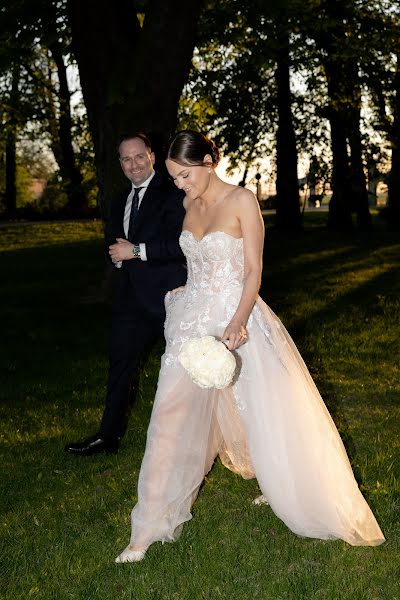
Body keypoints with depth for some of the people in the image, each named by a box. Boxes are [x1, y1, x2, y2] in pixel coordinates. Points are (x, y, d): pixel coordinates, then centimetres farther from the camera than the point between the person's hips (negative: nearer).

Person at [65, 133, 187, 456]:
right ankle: (109, 436, 20)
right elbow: (113, 240, 26)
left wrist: (136, 251, -17)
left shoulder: (173, 194, -10)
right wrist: (117, 253, 2)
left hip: (167, 295, -7)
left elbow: (181, 245, -19)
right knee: (121, 365, 10)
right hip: (131, 295, 7)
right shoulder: (121, 201, 17)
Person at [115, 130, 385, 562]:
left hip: (237, 320, -5)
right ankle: (150, 528, 7)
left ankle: (283, 488, 34)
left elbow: (254, 270, -13)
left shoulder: (242, 202, -8)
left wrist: (237, 322, -26)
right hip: (193, 321, 5)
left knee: (269, 415, 5)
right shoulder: (190, 205, 9)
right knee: (173, 417, 0)